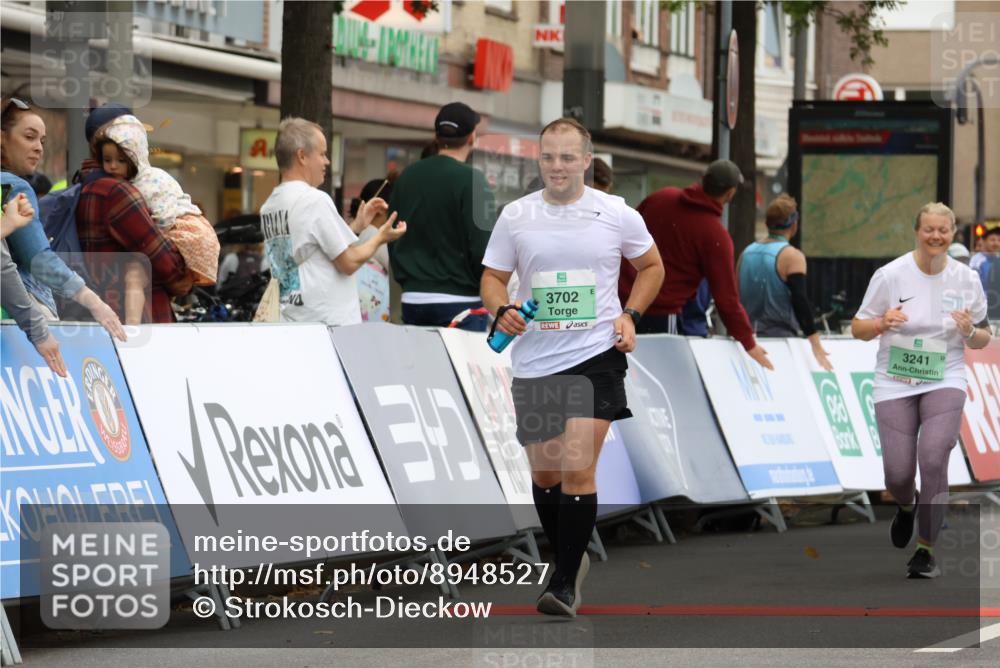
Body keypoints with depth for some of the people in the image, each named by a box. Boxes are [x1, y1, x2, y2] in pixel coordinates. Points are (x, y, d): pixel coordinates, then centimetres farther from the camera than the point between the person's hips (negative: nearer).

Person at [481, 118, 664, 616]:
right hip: (534, 360, 3)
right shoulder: (515, 216, 3)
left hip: (596, 355, -3)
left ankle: (566, 582, -9)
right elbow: (493, 277, 11)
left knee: (578, 468, -15)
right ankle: (569, 558, 33)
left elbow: (651, 266, 15)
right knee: (544, 474, 10)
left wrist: (629, 315, 2)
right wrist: (501, 310, -10)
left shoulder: (617, 215, 0)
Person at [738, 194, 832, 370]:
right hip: (780, 336, -6)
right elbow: (800, 302, -15)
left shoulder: (746, 253, 11)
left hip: (747, 340, 6)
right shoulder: (791, 256, -8)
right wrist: (816, 346, -17)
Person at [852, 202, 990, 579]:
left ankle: (926, 551, -8)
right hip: (895, 383, 0)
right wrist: (883, 324, -21)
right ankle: (907, 505, 34)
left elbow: (983, 339, 10)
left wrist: (970, 331, -13)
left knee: (933, 459, -21)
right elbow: (858, 328, 0)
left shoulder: (967, 279, 1)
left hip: (945, 381, 0)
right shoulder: (891, 275, -5)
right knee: (898, 474, -6)